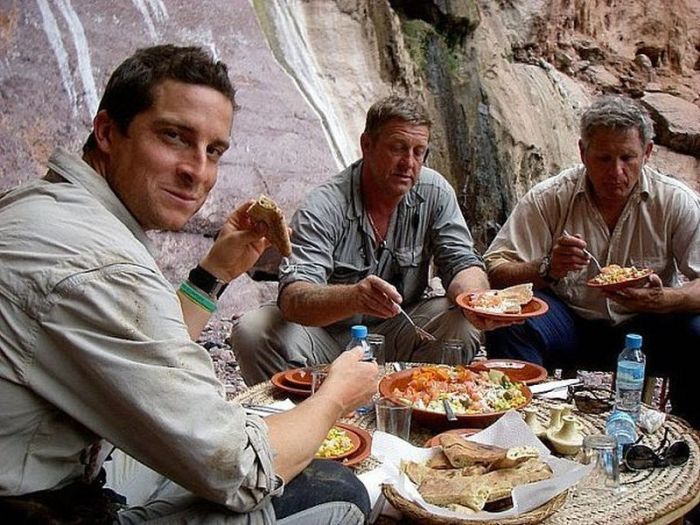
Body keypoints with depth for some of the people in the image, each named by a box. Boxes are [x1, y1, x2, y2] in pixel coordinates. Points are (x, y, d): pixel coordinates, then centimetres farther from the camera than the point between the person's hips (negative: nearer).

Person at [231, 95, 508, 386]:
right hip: (328, 336, -2)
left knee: (463, 322, -24)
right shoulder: (323, 206, -19)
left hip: (397, 334, 3)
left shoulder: (435, 193, -6)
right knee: (252, 330, -27)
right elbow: (293, 299, -30)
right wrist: (353, 297, -51)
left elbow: (462, 264, -6)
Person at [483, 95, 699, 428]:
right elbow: (495, 271, -13)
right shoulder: (548, 198, -9)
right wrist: (546, 269, -32)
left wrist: (662, 299, -32)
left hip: (644, 327, 2)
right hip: (569, 323, -1)